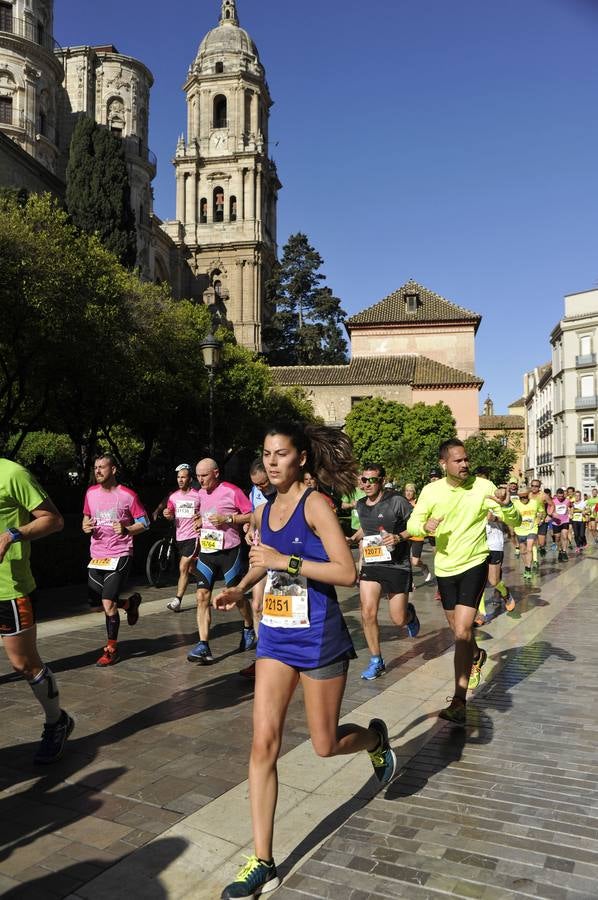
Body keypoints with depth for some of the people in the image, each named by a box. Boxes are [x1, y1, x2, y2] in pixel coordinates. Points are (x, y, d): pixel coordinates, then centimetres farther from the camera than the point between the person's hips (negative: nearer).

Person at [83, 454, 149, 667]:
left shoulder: (128, 495, -11)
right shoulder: (91, 492, 5)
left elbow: (144, 523, -5)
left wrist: (126, 529, -23)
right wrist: (86, 526, -2)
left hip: (119, 555, -6)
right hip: (97, 555, 6)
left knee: (108, 603, -11)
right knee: (95, 602, 10)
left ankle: (112, 649, 8)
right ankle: (130, 603, 38)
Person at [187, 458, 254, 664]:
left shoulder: (232, 491, -11)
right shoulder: (201, 493, 10)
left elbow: (252, 515, -10)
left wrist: (227, 519, -20)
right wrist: (200, 520, 4)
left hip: (229, 552, -5)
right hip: (206, 552, 5)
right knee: (202, 596, -7)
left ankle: (249, 628, 37)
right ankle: (203, 646, -8)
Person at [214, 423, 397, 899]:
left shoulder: (315, 504, -15)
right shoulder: (263, 512, 5)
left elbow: (348, 573, -21)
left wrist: (286, 561, -26)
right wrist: (240, 588, 6)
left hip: (319, 638, -5)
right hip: (275, 636, 6)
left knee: (325, 745, 10)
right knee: (264, 744, -1)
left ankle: (376, 736, 44)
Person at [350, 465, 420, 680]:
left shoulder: (396, 501, -11)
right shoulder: (361, 505, 7)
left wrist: (399, 537, -20)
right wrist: (353, 537, 11)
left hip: (397, 565, -4)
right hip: (370, 565, 4)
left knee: (399, 620, 2)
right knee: (368, 614, -8)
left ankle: (410, 613, 41)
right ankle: (376, 662, 9)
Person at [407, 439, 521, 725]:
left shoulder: (483, 487, -12)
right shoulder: (431, 491, -7)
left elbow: (513, 521, -8)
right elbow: (412, 523, 0)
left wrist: (505, 504, -31)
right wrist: (425, 526, -24)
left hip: (474, 564, -3)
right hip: (445, 567, 3)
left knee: (462, 632, -14)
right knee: (458, 629, 20)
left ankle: (459, 702, -7)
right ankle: (476, 656, 53)